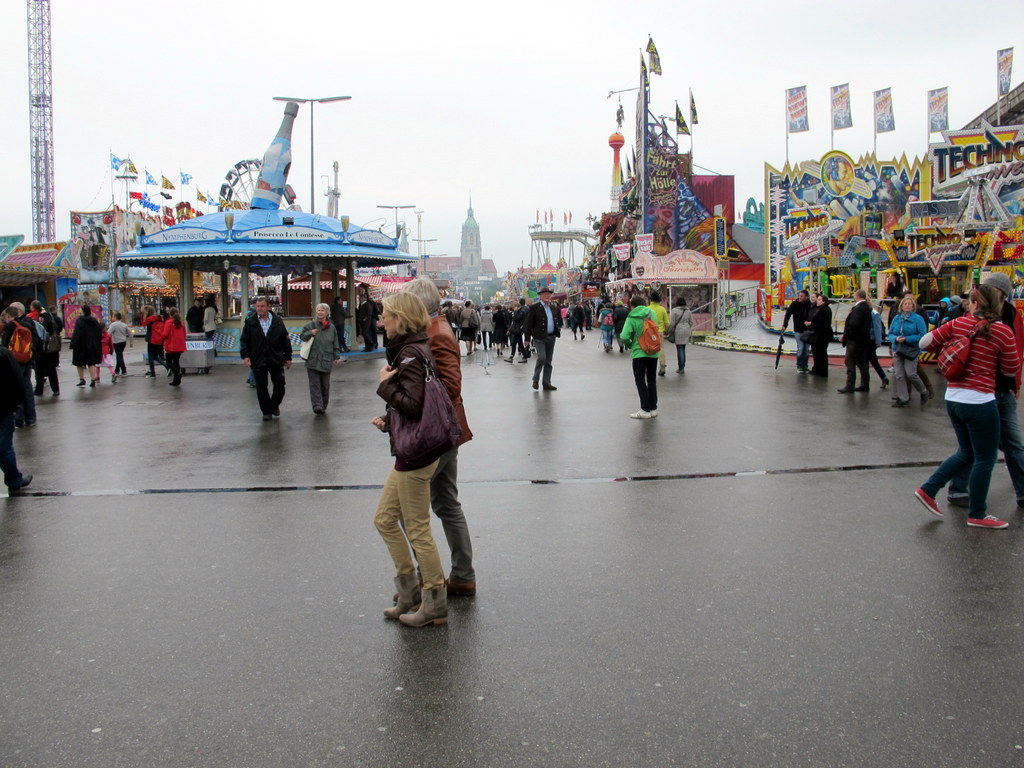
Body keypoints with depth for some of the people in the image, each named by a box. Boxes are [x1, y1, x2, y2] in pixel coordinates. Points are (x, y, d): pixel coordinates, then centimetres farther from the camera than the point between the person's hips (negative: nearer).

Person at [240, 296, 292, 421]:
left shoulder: (278, 321, 1)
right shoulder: (250, 322, 0)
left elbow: (285, 340, 6)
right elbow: (244, 340, 3)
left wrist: (288, 357, 5)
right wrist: (245, 355, -9)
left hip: (276, 360, 1)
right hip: (258, 362, -1)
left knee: (280, 385, 4)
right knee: (261, 387, 3)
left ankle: (274, 405, 29)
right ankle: (266, 411, 17)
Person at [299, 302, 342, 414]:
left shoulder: (331, 327, 7)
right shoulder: (311, 325, 1)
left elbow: (335, 344, 12)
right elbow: (302, 336, -1)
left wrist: (337, 357, 8)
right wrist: (310, 333, -20)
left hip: (326, 361, 2)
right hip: (313, 360, -2)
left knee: (325, 385, 9)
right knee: (315, 384, -6)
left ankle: (323, 406, 20)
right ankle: (317, 406, -10)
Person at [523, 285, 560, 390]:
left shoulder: (553, 308, 13)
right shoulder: (534, 308, -4)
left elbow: (558, 320, 28)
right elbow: (528, 323, -5)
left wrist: (558, 329, 12)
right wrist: (527, 338, -9)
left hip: (551, 337, 6)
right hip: (539, 338, -6)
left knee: (548, 361, 8)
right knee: (541, 357, -18)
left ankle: (547, 383, 15)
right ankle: (535, 380, 0)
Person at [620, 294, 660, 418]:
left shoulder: (631, 318, -10)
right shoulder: (652, 313, 1)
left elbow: (624, 336, -17)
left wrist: (630, 345, 2)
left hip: (639, 353, -4)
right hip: (653, 352, 4)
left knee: (640, 381, 4)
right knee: (652, 380, 14)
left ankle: (645, 409, 1)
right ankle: (653, 408, 18)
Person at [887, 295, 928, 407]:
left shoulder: (917, 318, -5)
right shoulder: (896, 318, 9)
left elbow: (922, 335, -10)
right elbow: (890, 334, 11)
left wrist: (907, 339, -18)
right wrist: (896, 339, -11)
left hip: (911, 350, -5)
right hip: (898, 350, 5)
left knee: (911, 374, -10)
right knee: (899, 375, 2)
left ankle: (924, 392, 16)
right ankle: (903, 398, 11)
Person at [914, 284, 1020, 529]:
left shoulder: (958, 323, 0)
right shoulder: (1003, 332, -9)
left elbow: (925, 343, 0)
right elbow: (1011, 371, -1)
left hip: (953, 398, 6)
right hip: (980, 400, -6)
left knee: (966, 453, 22)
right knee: (985, 460, 8)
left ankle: (928, 490, 17)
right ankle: (977, 515, 15)